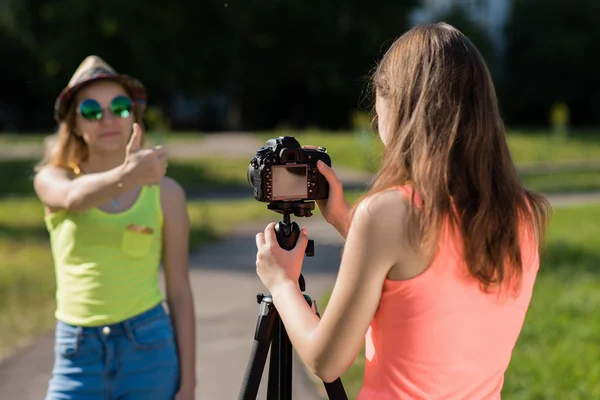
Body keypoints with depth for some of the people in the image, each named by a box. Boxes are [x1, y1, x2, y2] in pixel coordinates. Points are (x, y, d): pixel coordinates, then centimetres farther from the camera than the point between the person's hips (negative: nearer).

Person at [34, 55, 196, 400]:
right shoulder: (53, 179, 2)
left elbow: (180, 292, 1)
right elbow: (74, 198, -24)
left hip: (149, 349, 0)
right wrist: (125, 177, -45)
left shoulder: (166, 192, 0)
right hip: (76, 356, 1)